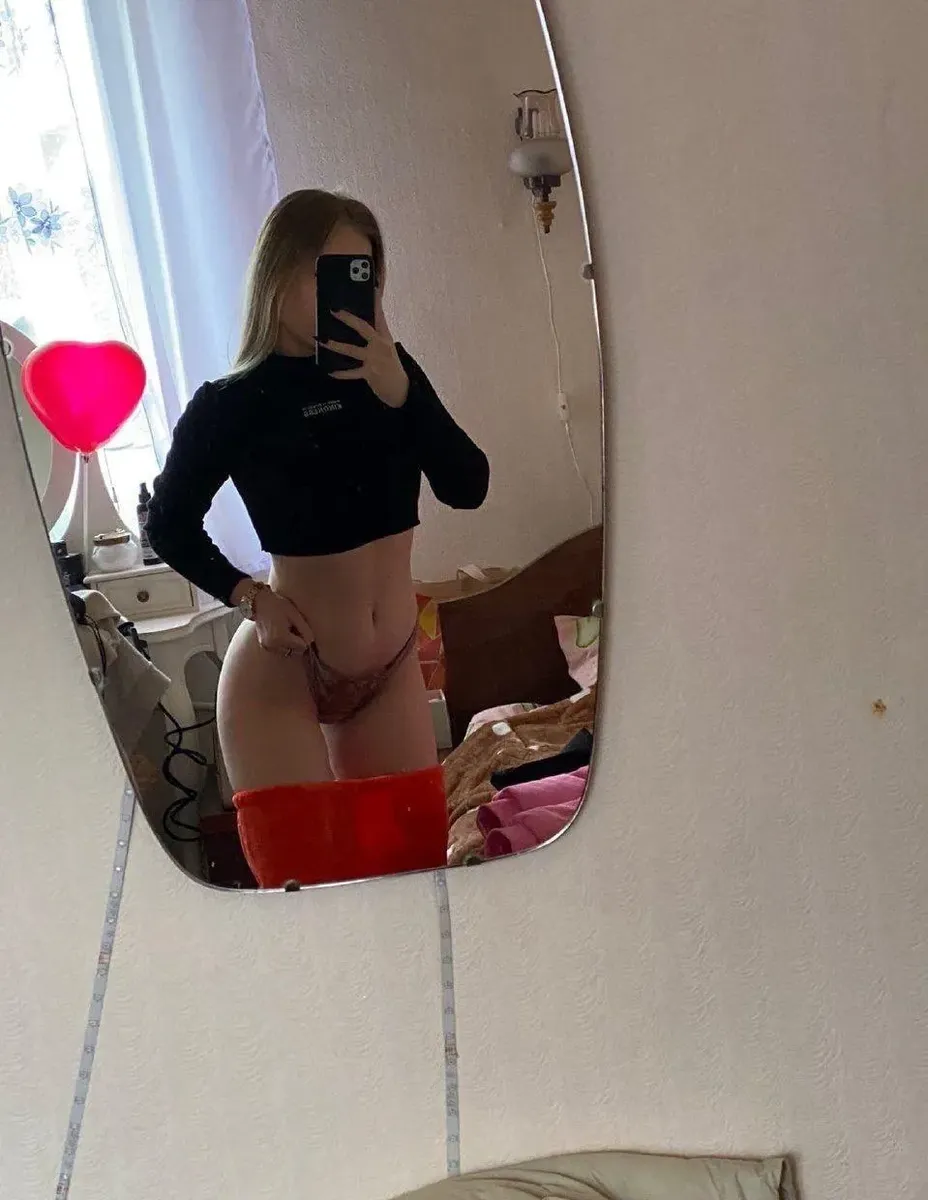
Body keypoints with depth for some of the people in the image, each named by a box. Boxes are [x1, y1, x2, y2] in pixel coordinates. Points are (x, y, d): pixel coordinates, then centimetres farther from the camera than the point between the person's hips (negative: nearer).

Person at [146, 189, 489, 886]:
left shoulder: (388, 369, 0)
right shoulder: (231, 404, -10)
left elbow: (468, 487, -10)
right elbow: (170, 526, 2)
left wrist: (400, 393, -22)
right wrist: (250, 596, -11)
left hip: (392, 667, 4)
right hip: (279, 673, -4)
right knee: (304, 873, -2)